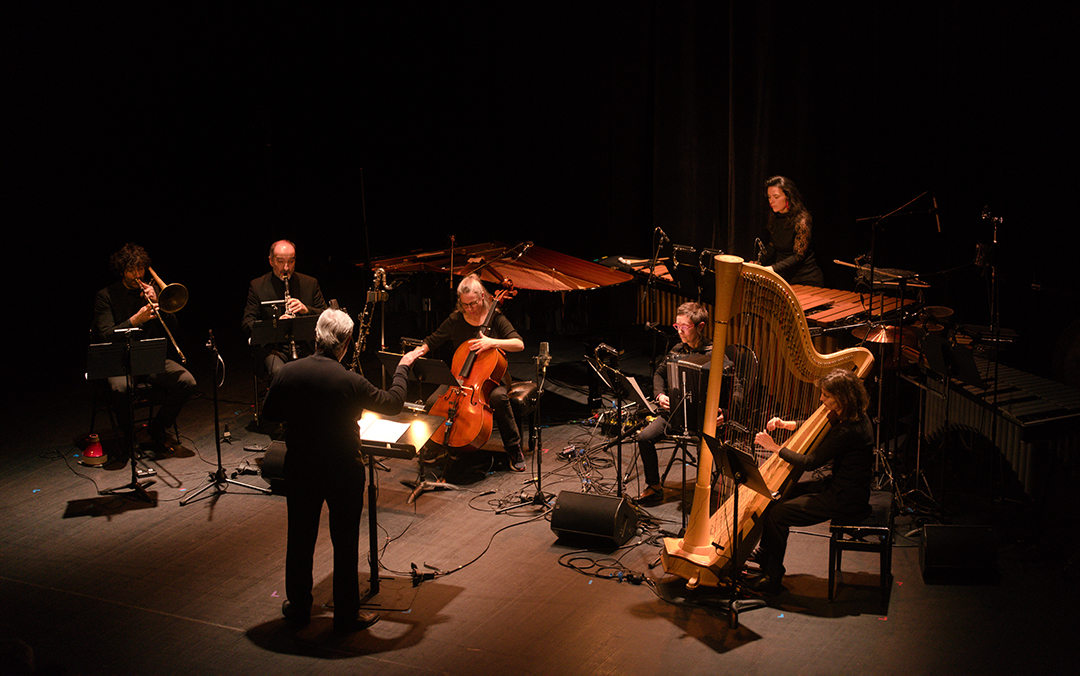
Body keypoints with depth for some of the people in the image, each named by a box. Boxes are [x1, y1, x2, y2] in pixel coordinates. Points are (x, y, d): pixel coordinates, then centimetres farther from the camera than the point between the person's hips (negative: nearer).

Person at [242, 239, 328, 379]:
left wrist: (306, 310, -12)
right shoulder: (257, 286, 7)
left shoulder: (310, 283, 12)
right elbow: (247, 323, 1)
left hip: (305, 346, 1)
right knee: (279, 371, -35)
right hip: (272, 347, -1)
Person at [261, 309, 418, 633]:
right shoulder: (351, 382, -20)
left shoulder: (286, 373, -11)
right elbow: (393, 403, -5)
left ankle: (298, 607, 32)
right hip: (343, 472, -3)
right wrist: (402, 369, 10)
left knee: (300, 539, 18)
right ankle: (347, 615, 20)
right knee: (345, 544, 10)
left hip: (299, 470, 3)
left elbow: (269, 415, 3)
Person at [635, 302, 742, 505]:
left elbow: (736, 389, -17)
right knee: (645, 437, -10)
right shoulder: (677, 351, 5)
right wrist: (660, 394, 5)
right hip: (676, 410, 6)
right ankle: (654, 487, 8)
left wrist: (725, 412, -34)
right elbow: (660, 373, 24)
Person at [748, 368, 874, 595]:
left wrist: (774, 447, -15)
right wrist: (783, 424, 3)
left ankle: (772, 580, 1)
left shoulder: (848, 431, -28)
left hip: (845, 500, -10)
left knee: (776, 514, -11)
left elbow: (810, 462, -23)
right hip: (840, 487, 10)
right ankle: (766, 554, 29)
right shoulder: (854, 418, 2)